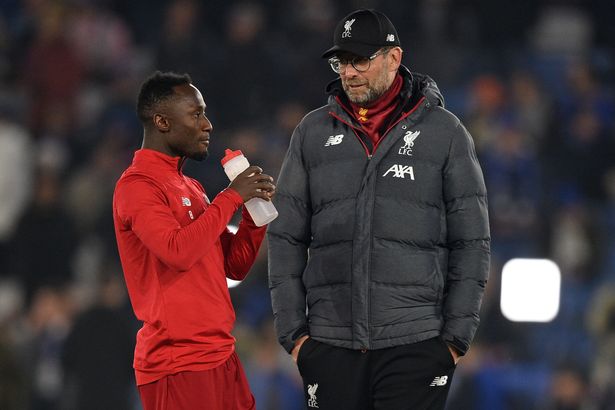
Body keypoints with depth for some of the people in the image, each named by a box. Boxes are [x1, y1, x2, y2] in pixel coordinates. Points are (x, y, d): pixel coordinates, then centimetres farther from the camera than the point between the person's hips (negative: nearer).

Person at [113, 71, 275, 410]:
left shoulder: (192, 188, 18)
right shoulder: (137, 185, -9)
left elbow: (235, 266, 17)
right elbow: (179, 251, -24)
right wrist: (231, 196, -14)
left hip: (220, 355, 8)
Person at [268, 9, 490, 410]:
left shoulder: (445, 132, 4)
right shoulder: (313, 133, 10)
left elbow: (471, 244, 3)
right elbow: (286, 239, 11)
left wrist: (457, 335, -3)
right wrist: (293, 329, 3)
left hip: (416, 346, -2)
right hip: (331, 346, 3)